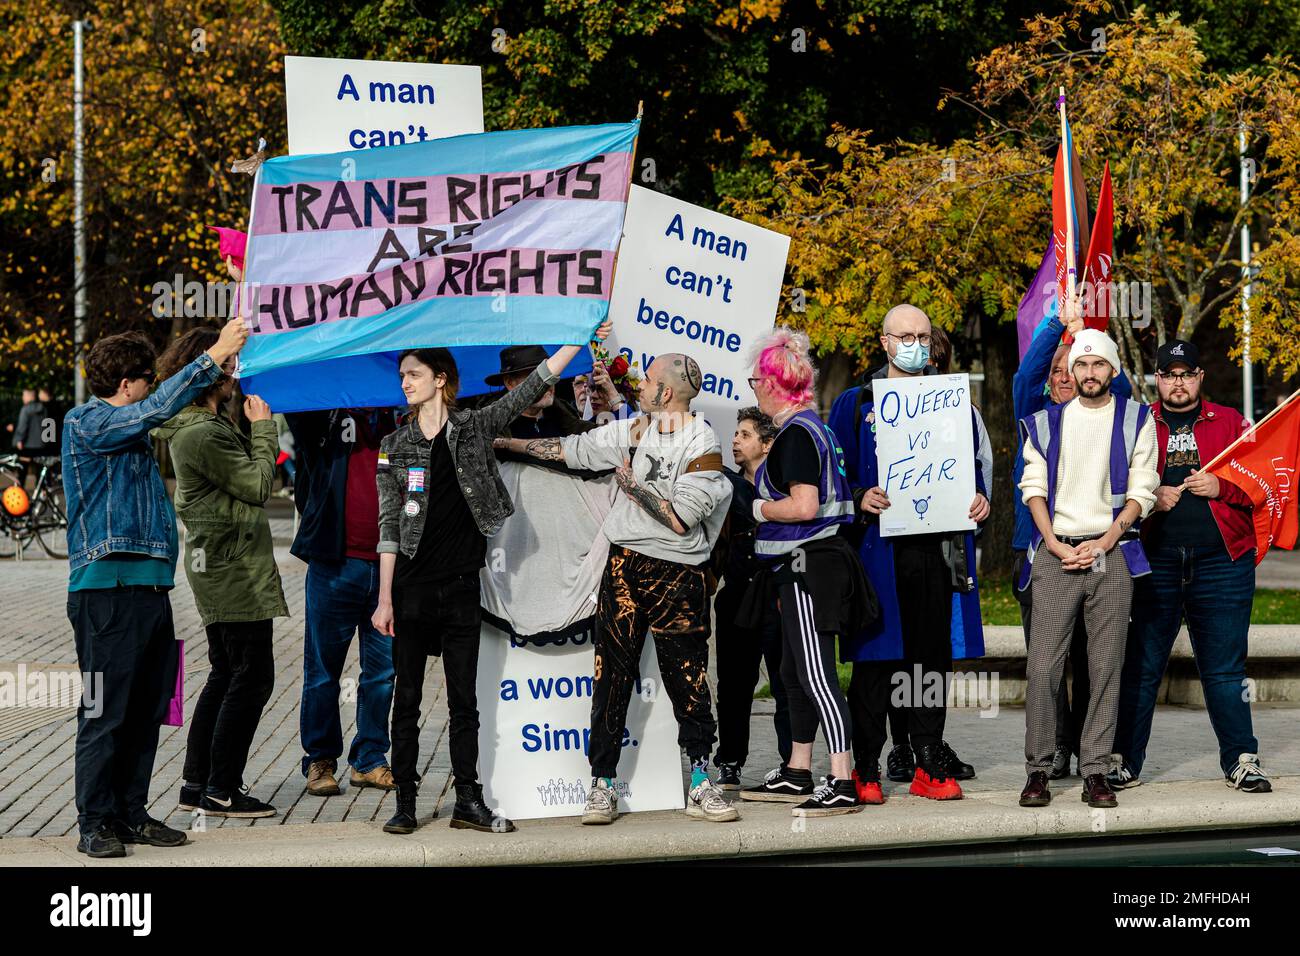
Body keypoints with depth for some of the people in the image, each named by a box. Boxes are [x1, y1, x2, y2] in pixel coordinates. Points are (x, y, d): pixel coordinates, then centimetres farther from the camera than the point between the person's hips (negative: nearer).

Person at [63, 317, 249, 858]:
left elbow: (165, 409, 36)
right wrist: (213, 357, -14)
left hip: (148, 585, 9)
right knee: (105, 711, -6)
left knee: (147, 709, 9)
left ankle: (130, 813, 16)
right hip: (107, 588, -9)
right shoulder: (85, 423, -6)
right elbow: (159, 409, -18)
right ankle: (95, 823, -1)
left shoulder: (127, 426, 19)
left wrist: (218, 364, 28)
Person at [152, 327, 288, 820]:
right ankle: (221, 790, -3)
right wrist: (263, 427, -7)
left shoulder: (200, 425, 13)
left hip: (218, 565, 11)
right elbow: (258, 485, -17)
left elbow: (240, 477, 17)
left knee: (226, 674, 16)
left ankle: (196, 781, 20)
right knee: (252, 676, -6)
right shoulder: (203, 434, -20)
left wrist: (254, 430, 7)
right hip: (233, 570, -11)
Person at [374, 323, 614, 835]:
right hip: (412, 586, 0)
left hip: (461, 585, 1)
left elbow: (530, 388, 1)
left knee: (464, 698, 5)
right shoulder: (395, 445, 3)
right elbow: (389, 525, 1)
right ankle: (405, 803, 7)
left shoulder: (473, 427, 4)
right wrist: (384, 598, -4)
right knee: (407, 698, 3)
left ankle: (468, 802, 10)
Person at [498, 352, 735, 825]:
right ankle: (602, 786, 7)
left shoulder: (703, 448, -11)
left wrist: (632, 483, -9)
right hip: (624, 568, 5)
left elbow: (679, 519, -18)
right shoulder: (634, 430, 7)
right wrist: (508, 442, 18)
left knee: (688, 681, -1)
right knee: (611, 677, 3)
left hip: (678, 574, -5)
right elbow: (571, 448, 16)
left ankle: (701, 786, 9)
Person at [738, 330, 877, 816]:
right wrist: (768, 506, 18)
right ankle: (797, 775, 26)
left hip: (807, 565, -11)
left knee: (816, 675, -12)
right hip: (802, 566, 11)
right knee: (795, 673, 17)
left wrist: (761, 508, -9)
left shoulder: (796, 434, -16)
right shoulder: (814, 428, 15)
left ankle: (843, 785, -14)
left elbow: (803, 506, -24)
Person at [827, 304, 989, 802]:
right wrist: (860, 499, -13)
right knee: (876, 657, -3)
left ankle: (930, 764, 12)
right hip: (879, 548, -3)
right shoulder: (855, 404, 7)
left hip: (940, 548, 3)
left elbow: (972, 465, 21)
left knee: (935, 654, 5)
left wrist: (979, 499, 2)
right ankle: (866, 769, 4)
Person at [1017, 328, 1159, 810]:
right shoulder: (1047, 422, 12)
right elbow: (1034, 488, 8)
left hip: (1112, 553, 0)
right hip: (1055, 554, 1)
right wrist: (1054, 544, -5)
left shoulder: (1136, 420, 8)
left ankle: (1095, 771, 3)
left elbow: (1140, 493, 3)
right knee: (1042, 668, -6)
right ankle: (1037, 770, 1)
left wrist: (1102, 544, -8)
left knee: (1106, 668, -1)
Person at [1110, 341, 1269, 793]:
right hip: (1152, 563, 0)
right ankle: (1123, 760, 9)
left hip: (1221, 562, 0)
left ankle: (1241, 760, 9)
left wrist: (1221, 487, -9)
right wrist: (1149, 497, -9)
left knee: (1225, 667, 2)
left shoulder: (1229, 422, 12)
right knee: (1140, 666, 2)